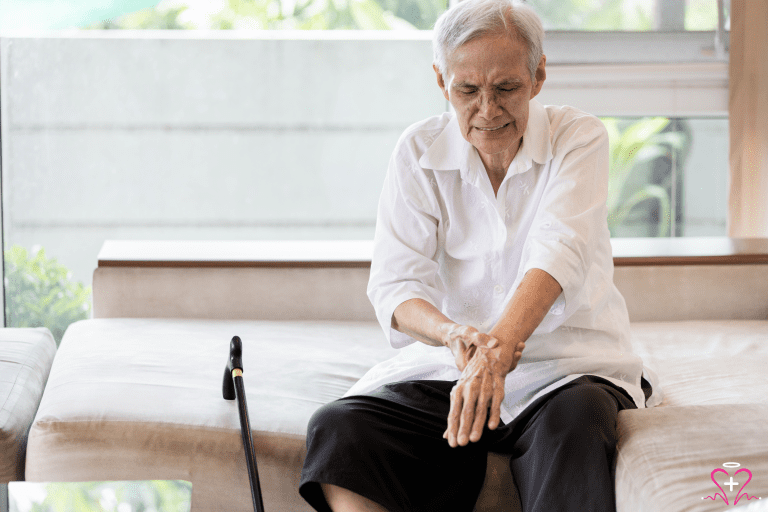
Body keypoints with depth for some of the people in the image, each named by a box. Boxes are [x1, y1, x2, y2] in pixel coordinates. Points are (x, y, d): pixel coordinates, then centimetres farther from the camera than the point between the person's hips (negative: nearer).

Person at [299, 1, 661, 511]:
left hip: (568, 366, -2)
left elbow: (557, 253, -23)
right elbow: (395, 282, -8)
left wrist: (497, 348, -42)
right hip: (448, 366, 2)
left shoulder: (579, 137, -5)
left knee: (574, 420, -37)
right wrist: (454, 334, -33)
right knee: (340, 428, -24)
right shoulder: (419, 152, 1)